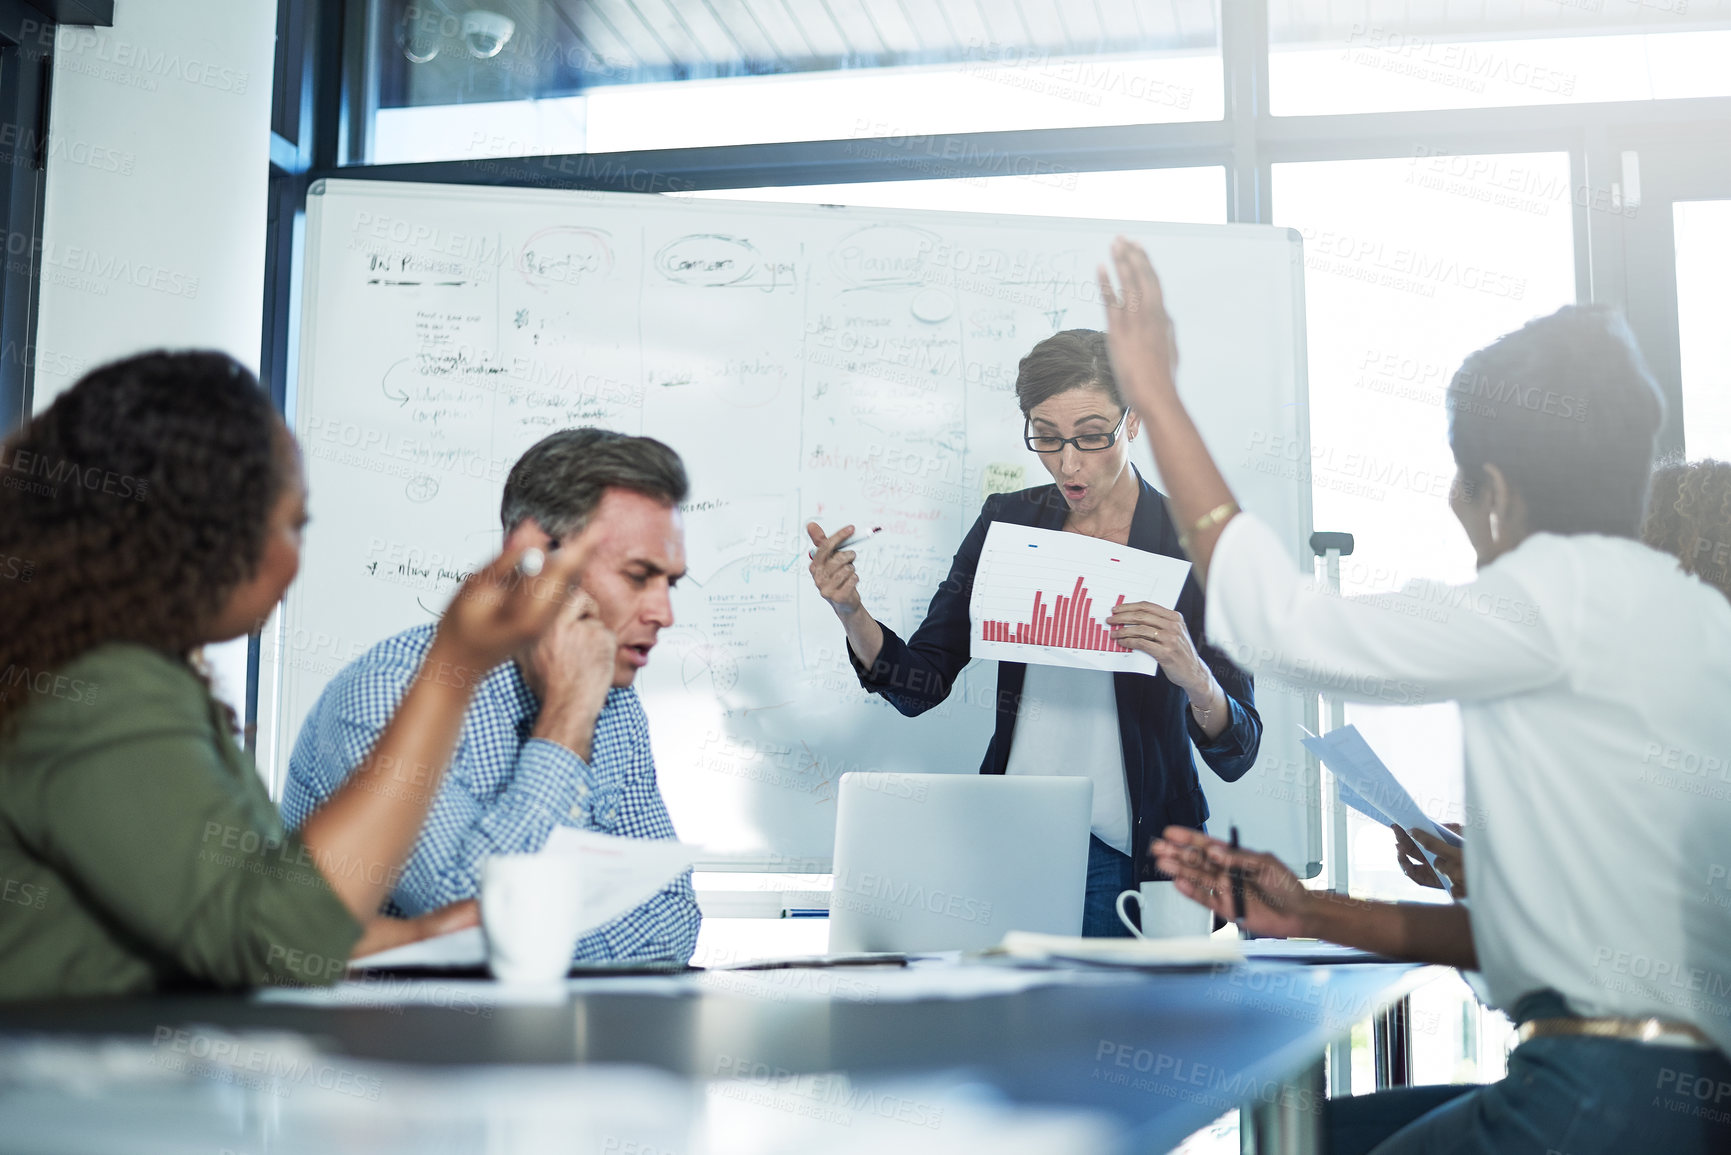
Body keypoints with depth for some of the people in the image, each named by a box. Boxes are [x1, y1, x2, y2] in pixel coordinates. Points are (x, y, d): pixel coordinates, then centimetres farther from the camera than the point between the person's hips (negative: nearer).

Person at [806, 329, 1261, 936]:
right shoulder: (1008, 521, 5)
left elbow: (1236, 755, -8)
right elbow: (921, 684, 4)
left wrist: (1194, 677, -28)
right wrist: (850, 614, -14)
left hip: (1135, 862, -2)